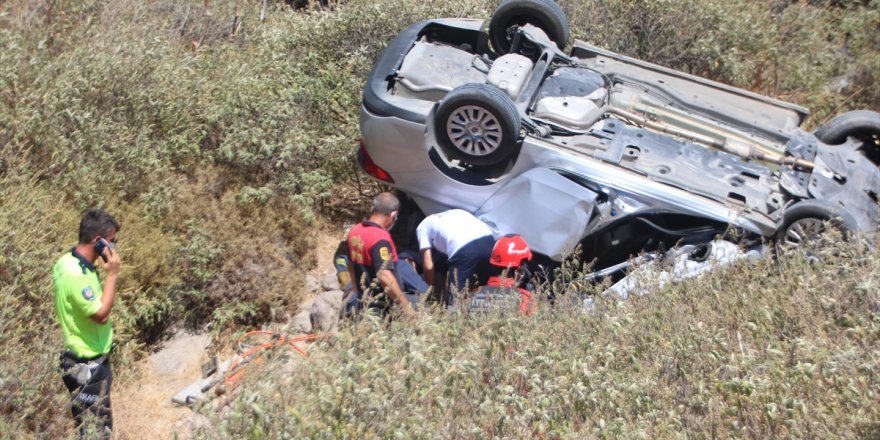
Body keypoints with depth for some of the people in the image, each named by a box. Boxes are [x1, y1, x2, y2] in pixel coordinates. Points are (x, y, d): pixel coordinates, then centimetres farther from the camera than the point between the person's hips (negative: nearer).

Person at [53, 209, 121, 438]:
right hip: (87, 366, -10)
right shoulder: (75, 274, -27)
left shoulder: (69, 261, 4)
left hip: (91, 360, 10)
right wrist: (112, 274, -20)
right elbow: (101, 314, -24)